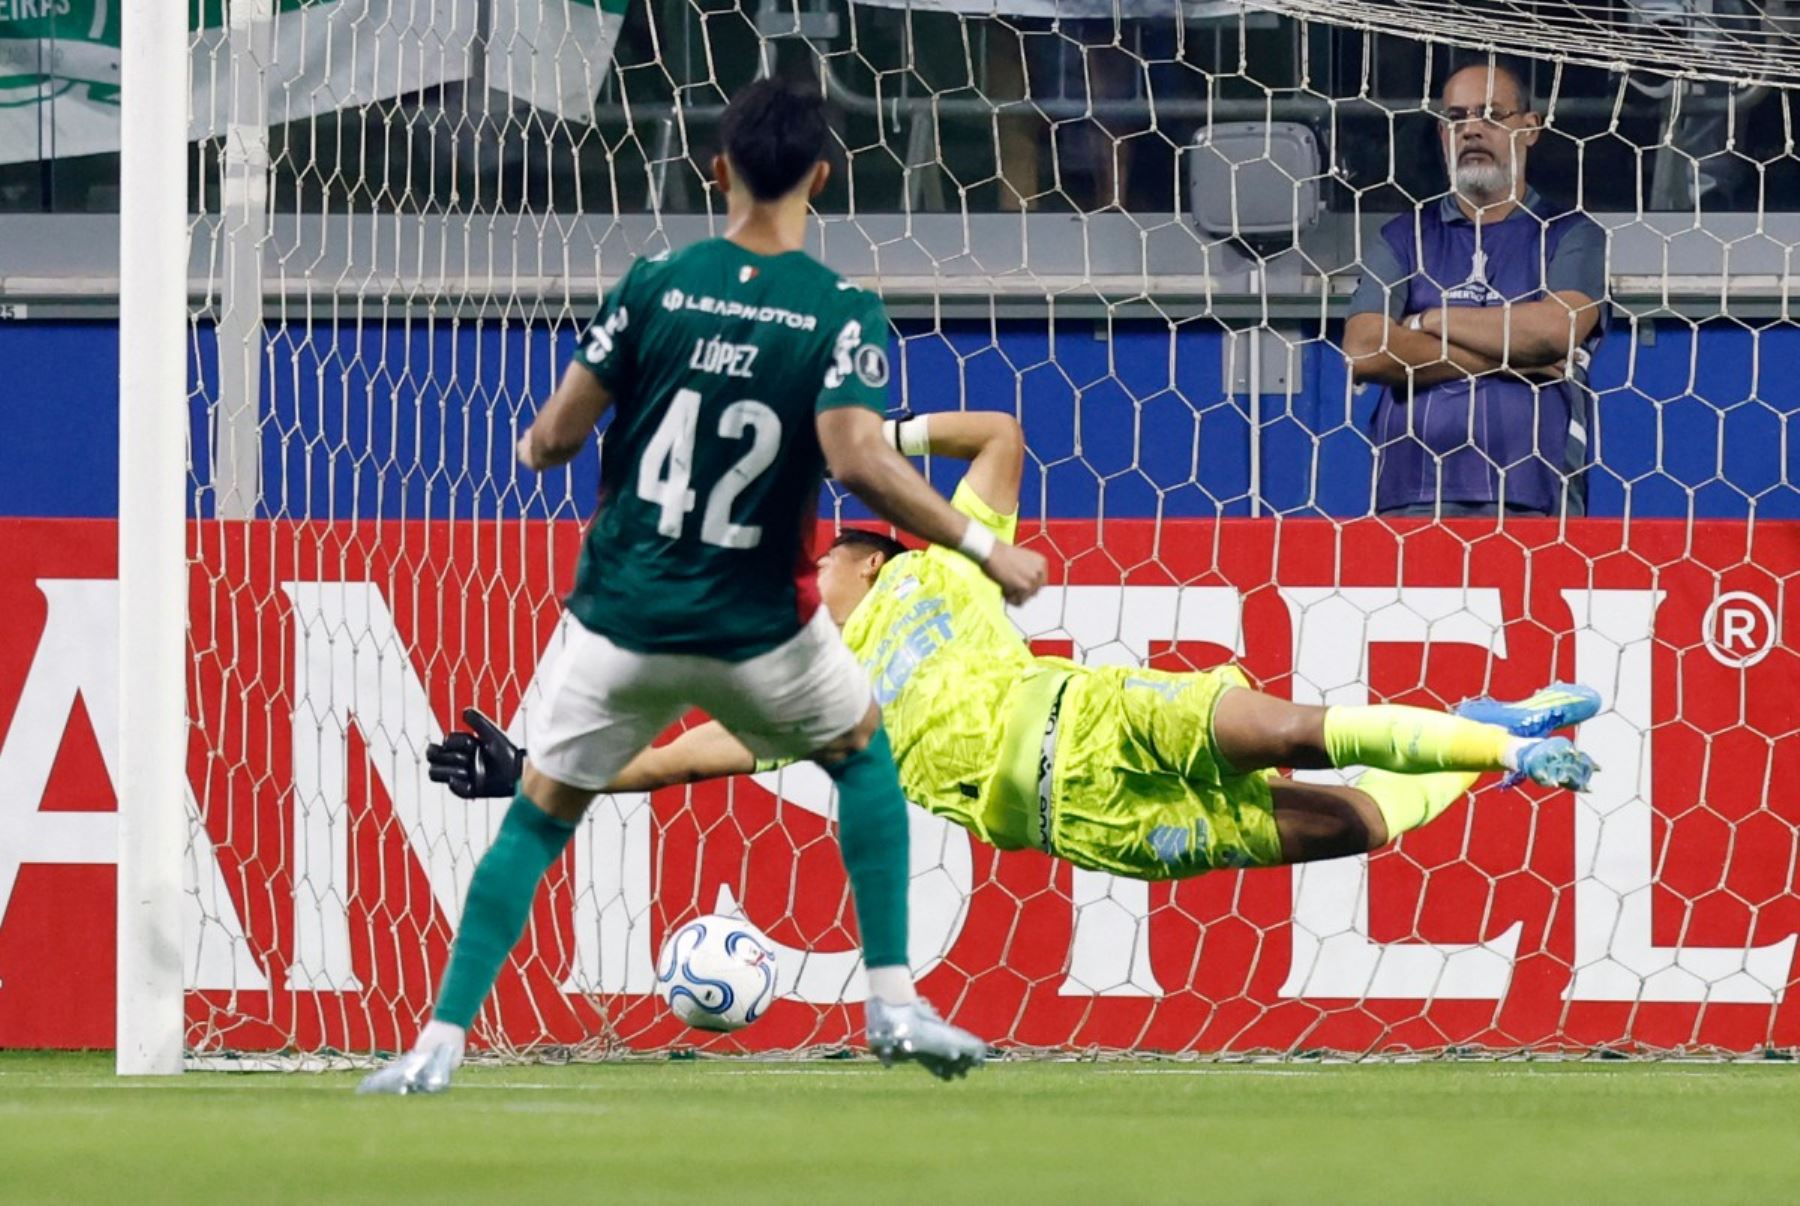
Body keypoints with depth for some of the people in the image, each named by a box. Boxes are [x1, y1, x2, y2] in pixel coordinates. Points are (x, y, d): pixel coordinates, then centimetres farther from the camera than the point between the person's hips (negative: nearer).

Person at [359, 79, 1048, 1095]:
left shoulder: (654, 287, -5)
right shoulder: (842, 314, -11)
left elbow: (556, 437, -4)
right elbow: (860, 461, -24)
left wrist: (531, 450, 20)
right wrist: (983, 548, -16)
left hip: (623, 623, 1)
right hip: (758, 630, -1)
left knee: (539, 817, 13)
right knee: (863, 753, 26)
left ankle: (439, 1045, 4)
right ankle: (895, 1005, 17)